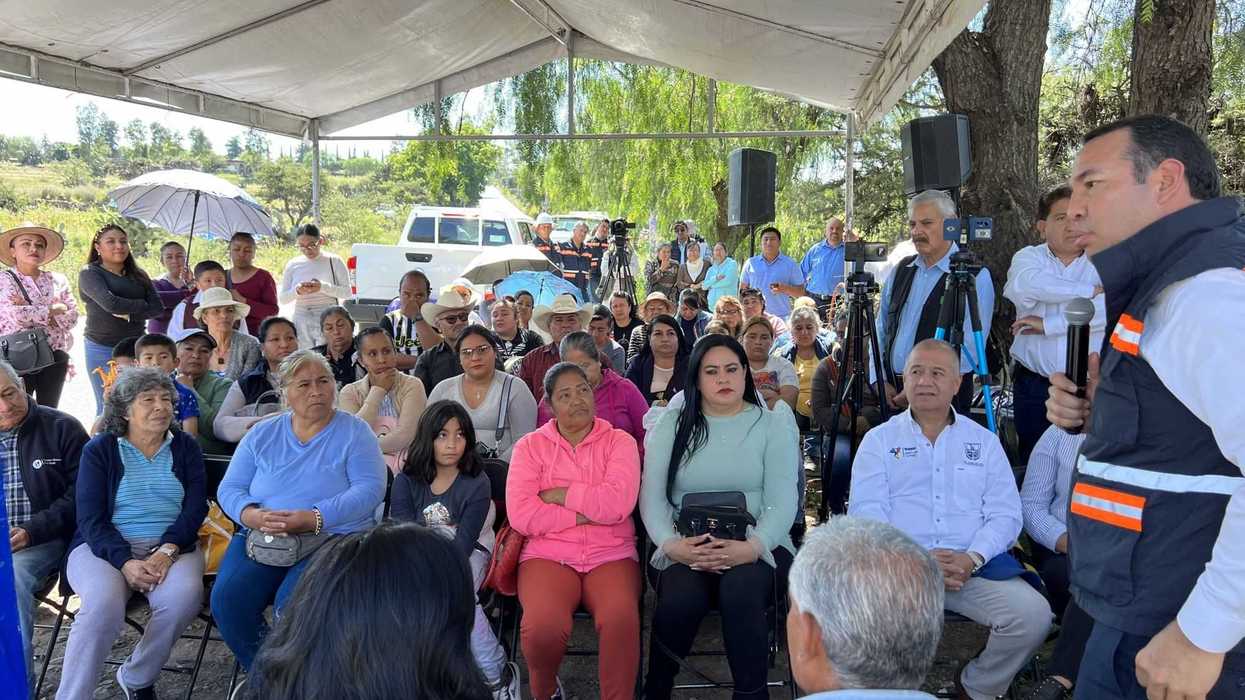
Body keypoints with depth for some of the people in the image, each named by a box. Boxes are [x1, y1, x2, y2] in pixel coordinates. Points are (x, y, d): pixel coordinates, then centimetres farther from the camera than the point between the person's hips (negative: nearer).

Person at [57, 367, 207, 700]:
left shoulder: (186, 447, 10)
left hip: (171, 545, 1)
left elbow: (195, 507, 1)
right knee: (103, 604, -34)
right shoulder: (99, 450, 5)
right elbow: (91, 519, -2)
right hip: (104, 547, -1)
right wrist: (125, 562, -19)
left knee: (184, 595, -30)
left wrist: (166, 551, -17)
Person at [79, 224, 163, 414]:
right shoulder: (89, 273, 1)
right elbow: (110, 303, -16)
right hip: (102, 348, -4)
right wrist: (142, 305, -3)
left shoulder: (138, 275, 14)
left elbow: (158, 307, 1)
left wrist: (128, 314, -12)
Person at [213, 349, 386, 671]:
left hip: (333, 539, -4)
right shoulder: (261, 434, 13)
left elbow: (370, 488, -10)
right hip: (259, 538, 4)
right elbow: (229, 488, 10)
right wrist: (252, 515, -14)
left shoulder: (354, 431, 1)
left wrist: (315, 519, -22)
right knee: (227, 597, -22)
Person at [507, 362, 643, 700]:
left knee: (621, 618, -32)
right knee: (544, 624, -29)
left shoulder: (620, 441, 7)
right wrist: (589, 513, -7)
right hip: (547, 555, 0)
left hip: (610, 556, 0)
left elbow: (618, 503, -11)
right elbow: (521, 515, -7)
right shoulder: (530, 445, 7)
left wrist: (557, 495, -5)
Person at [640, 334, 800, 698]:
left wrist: (752, 547, -21)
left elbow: (782, 500, -2)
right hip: (686, 550, 1)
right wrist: (672, 544, -17)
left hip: (757, 548, 0)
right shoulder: (671, 426, 10)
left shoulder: (772, 424, 7)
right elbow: (652, 497, 3)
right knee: (681, 598, -31)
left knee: (741, 590, -34)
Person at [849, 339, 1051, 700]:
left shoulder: (984, 441, 16)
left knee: (1033, 614, -22)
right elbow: (865, 513, -1)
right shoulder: (879, 440, 10)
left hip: (975, 565, 3)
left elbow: (1005, 514, 6)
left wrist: (972, 558, -13)